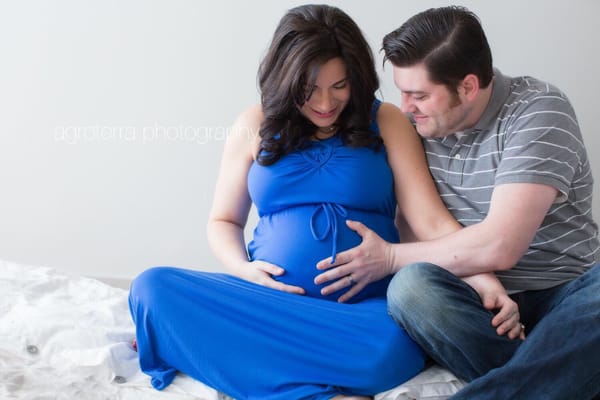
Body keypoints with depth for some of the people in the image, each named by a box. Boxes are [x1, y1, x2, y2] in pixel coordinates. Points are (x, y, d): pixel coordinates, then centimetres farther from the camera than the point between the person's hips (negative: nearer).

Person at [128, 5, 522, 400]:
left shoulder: (387, 123, 4)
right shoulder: (256, 126, 8)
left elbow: (432, 220, -4)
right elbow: (223, 222, 14)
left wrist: (484, 281, -21)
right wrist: (243, 270, -7)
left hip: (365, 306, -2)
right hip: (269, 300, 3)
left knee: (389, 348, -38)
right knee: (153, 289, -23)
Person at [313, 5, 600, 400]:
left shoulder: (539, 112, -11)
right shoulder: (420, 126, 4)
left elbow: (498, 246, -21)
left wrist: (390, 258, -13)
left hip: (567, 294, -3)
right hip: (480, 299, 3)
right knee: (411, 285, -30)